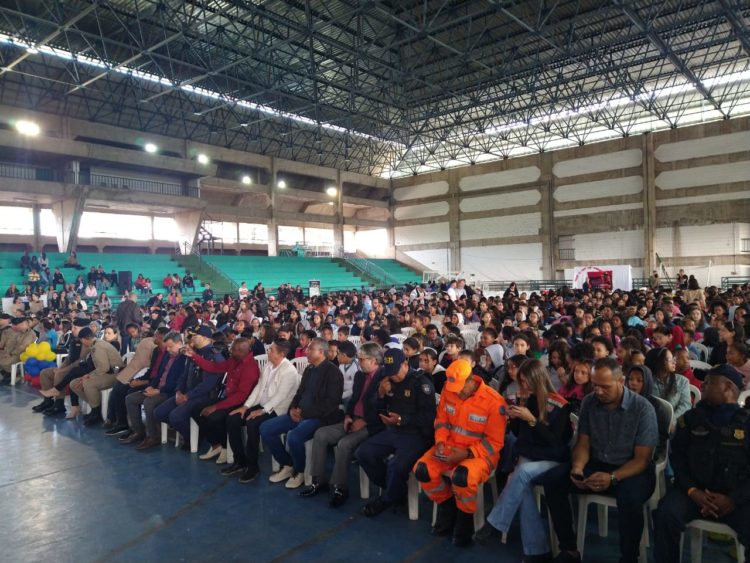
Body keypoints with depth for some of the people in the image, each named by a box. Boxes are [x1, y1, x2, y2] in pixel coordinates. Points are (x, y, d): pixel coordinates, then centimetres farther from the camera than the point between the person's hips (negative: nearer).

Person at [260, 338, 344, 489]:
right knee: (265, 429, -2)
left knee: (294, 437, -33)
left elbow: (331, 403, -17)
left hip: (318, 417, -8)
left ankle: (299, 471, -2)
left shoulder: (333, 372, -10)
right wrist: (293, 409, -1)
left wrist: (305, 413, -18)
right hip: (300, 414, 8)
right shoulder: (309, 369, 14)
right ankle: (287, 465, 13)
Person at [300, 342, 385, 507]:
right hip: (354, 421, 8)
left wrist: (363, 422, -16)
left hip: (371, 426, -8)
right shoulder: (359, 375, 12)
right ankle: (319, 481, 3)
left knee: (344, 443, -30)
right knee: (320, 434, -6)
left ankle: (340, 488, -12)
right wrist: (348, 416, 3)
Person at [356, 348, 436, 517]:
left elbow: (428, 417, -16)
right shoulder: (388, 381, 10)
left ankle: (387, 499, 3)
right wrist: (381, 394, -5)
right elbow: (379, 411, 15)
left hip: (416, 435, -7)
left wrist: (402, 420, -24)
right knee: (363, 453, -8)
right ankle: (394, 490, 10)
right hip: (392, 432, 7)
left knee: (397, 465, -31)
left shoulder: (422, 382, -11)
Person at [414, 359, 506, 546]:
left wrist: (467, 454, -24)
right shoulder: (448, 390, -5)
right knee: (422, 469, -16)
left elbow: (494, 442, -15)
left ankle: (465, 517, -3)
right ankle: (447, 506, 12)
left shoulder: (494, 401, -19)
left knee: (462, 476, -35)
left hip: (480, 452, -5)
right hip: (451, 447, 5)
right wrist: (440, 442, -9)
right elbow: (442, 419, 9)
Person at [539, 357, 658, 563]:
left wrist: (613, 478, -31)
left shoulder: (643, 408, -16)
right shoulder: (589, 402, -3)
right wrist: (577, 467, -19)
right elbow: (583, 443, 2)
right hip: (595, 464, 4)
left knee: (630, 497, -38)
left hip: (631, 470, -4)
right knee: (551, 480, -17)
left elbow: (642, 459, -15)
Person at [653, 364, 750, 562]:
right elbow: (677, 457, 5)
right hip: (695, 491, 1)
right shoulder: (690, 418, 10)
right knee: (666, 514, -27)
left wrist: (733, 499, -15)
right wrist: (692, 491, -12)